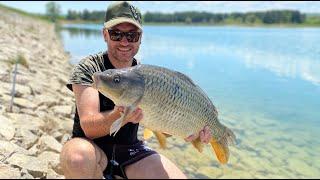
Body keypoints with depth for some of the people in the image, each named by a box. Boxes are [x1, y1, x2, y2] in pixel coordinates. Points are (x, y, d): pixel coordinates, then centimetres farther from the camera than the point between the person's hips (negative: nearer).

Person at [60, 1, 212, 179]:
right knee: (77, 158, -37)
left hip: (130, 149, 4)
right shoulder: (88, 68, -12)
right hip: (92, 146, -3)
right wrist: (120, 115, -43)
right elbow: (88, 127, -23)